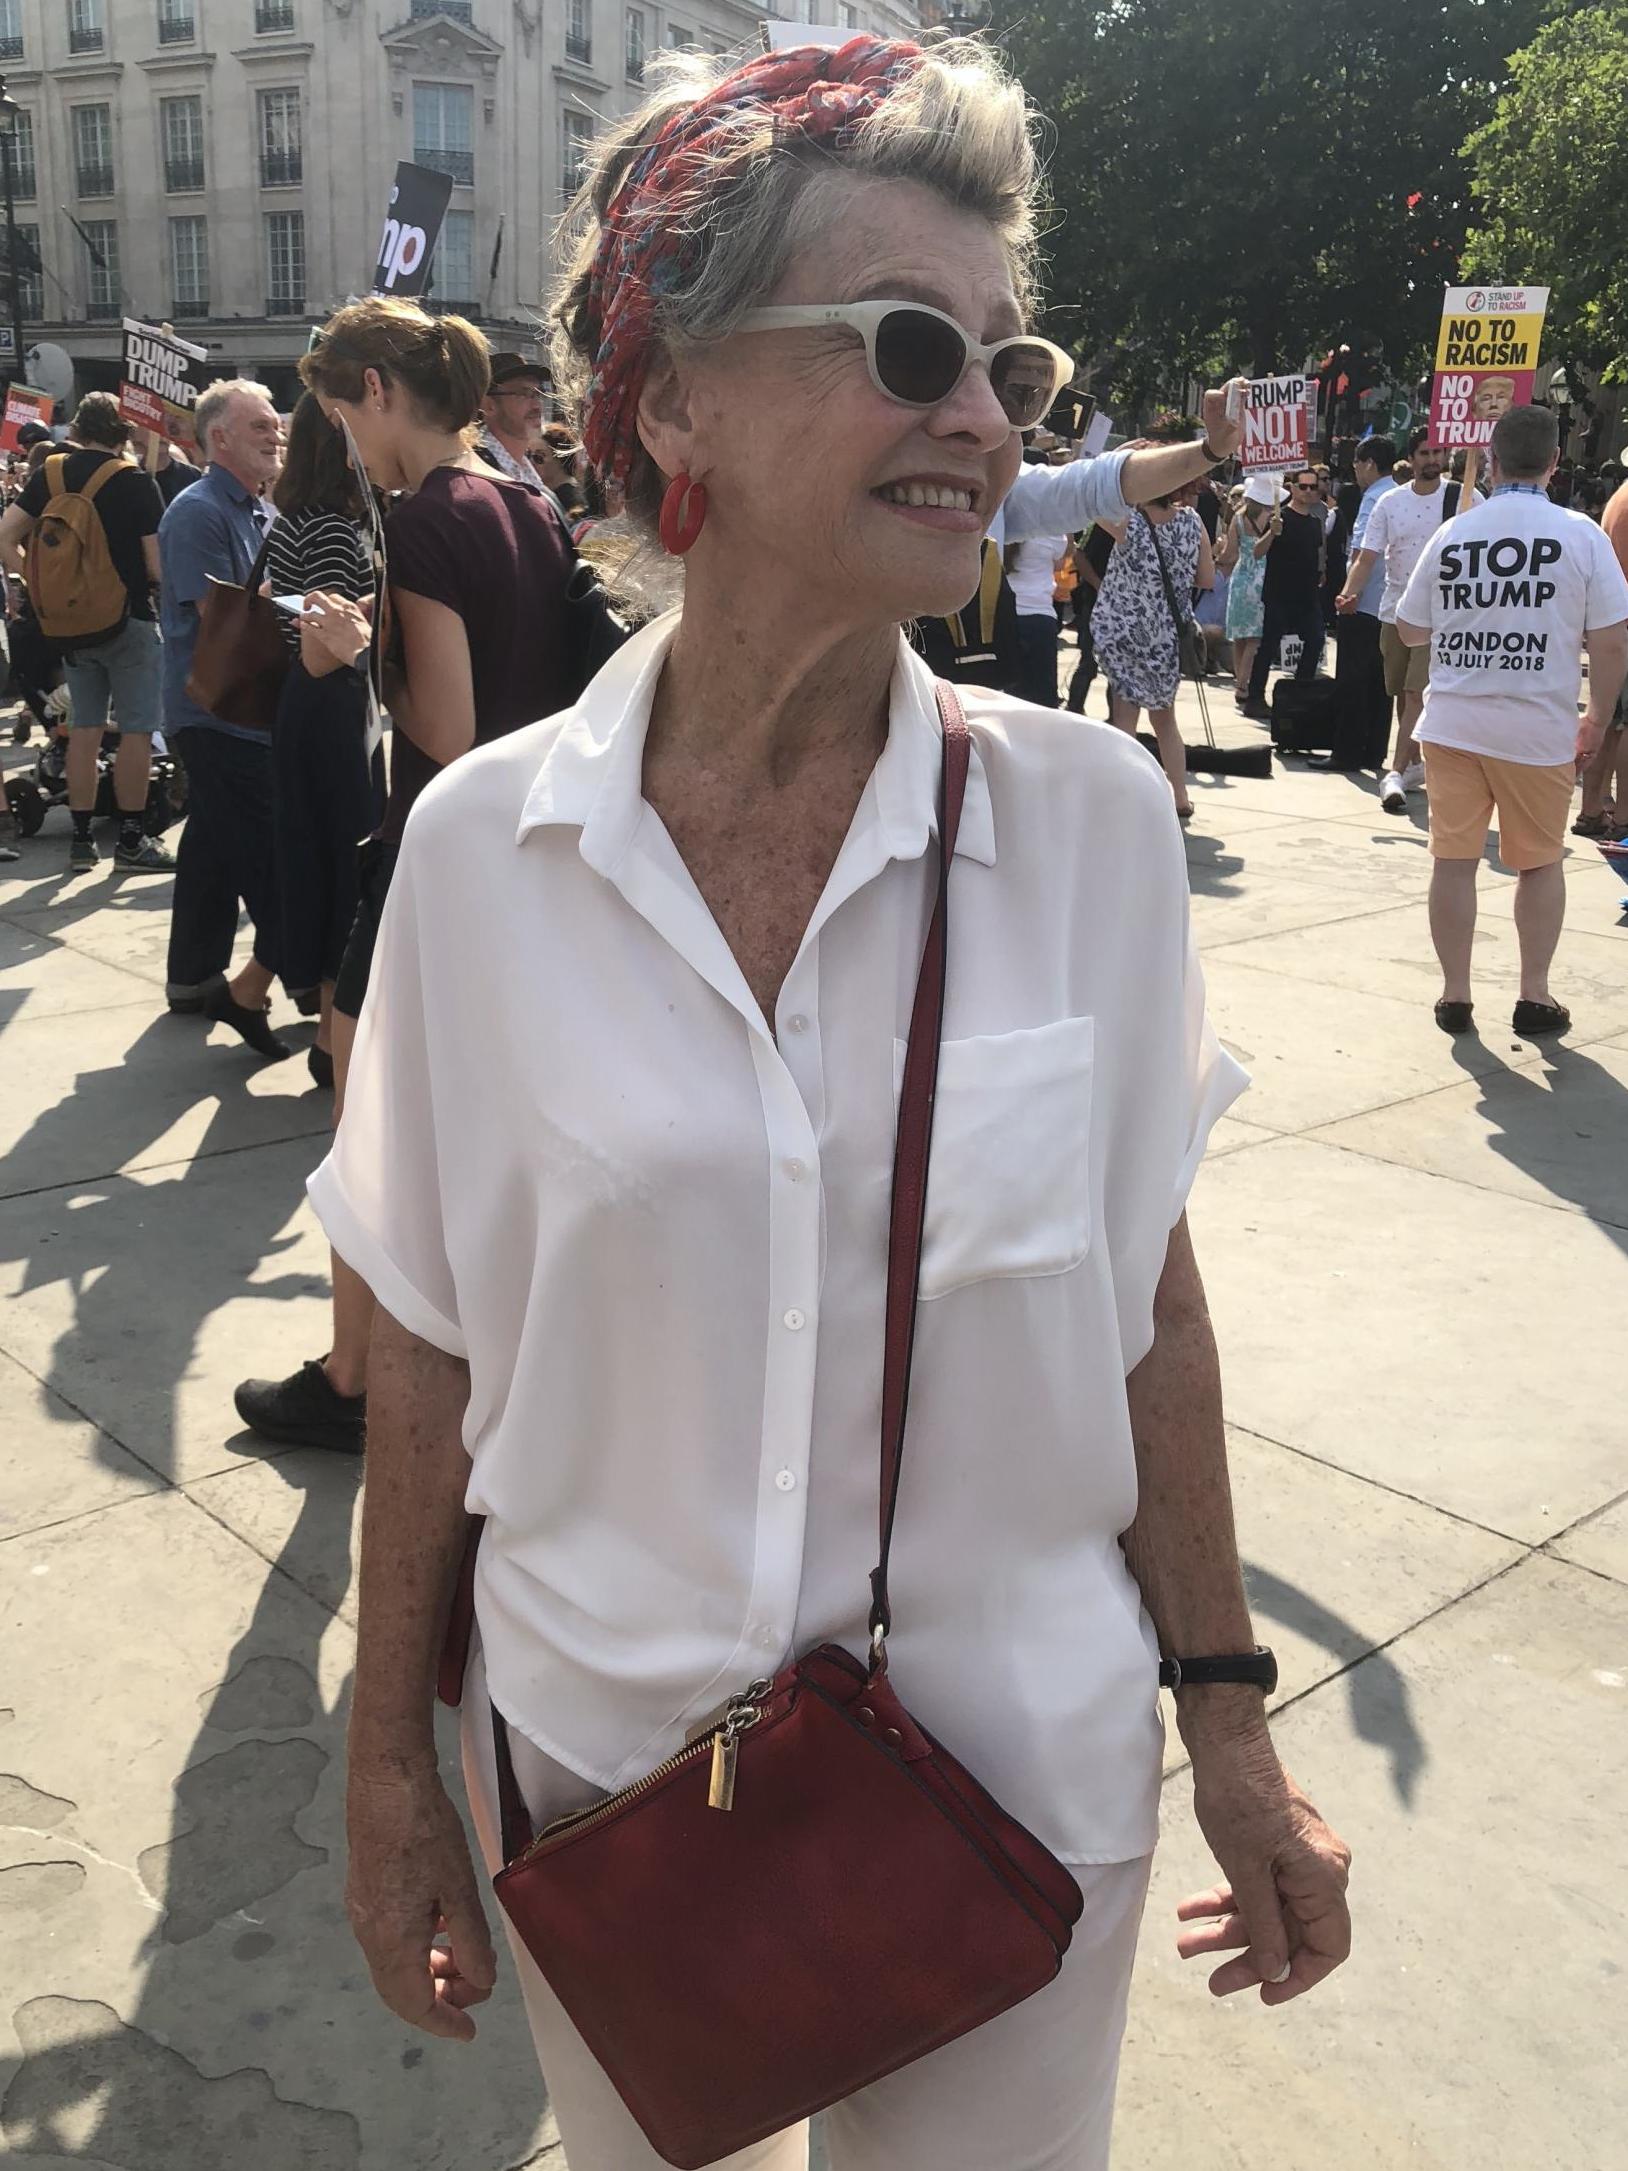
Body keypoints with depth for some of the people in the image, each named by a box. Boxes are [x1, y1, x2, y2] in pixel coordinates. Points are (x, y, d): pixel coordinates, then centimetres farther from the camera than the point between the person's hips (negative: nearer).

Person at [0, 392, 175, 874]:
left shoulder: (50, 474, 3)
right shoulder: (135, 483, -11)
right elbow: (157, 566, -15)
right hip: (129, 619, -5)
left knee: (85, 727, 11)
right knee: (136, 730, 1)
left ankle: (81, 839, 14)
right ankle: (131, 841, 3)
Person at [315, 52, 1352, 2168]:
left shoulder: (1091, 815, -12)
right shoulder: (483, 845, -12)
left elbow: (1146, 1294, -3)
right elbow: (429, 1344, -3)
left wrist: (1228, 1719, 2)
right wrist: (389, 1769, 4)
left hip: (1022, 1776, 0)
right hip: (594, 1762, 1)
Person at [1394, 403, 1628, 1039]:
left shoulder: (1451, 534, 2)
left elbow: (1410, 631, 11)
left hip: (1451, 724, 1)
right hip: (1539, 730, -1)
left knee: (1453, 859, 8)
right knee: (1540, 863, 13)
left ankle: (1455, 995, 12)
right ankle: (1535, 996, 14)